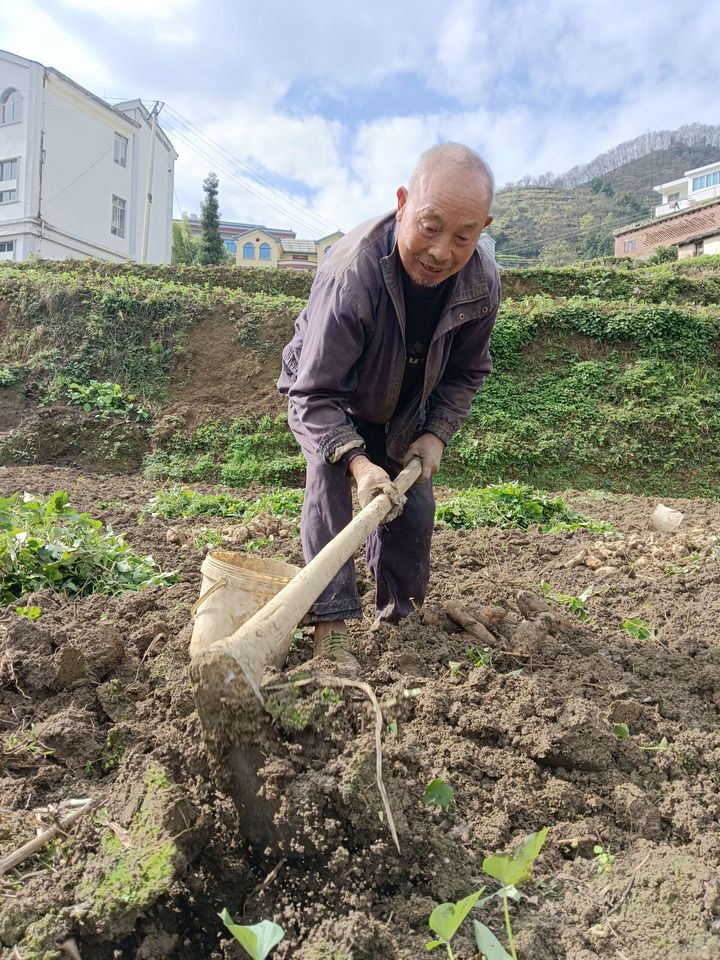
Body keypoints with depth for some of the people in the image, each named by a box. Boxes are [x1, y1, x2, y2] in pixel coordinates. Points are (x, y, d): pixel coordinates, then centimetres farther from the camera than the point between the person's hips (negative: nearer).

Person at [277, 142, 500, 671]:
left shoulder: (483, 282, -23)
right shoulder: (349, 274, -41)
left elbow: (467, 372, -5)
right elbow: (316, 394, -37)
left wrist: (436, 433, -17)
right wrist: (356, 461, -50)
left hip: (403, 413, 5)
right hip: (327, 400, -4)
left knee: (414, 506, 2)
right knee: (329, 485, -25)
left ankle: (398, 614, 23)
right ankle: (331, 624, -18)